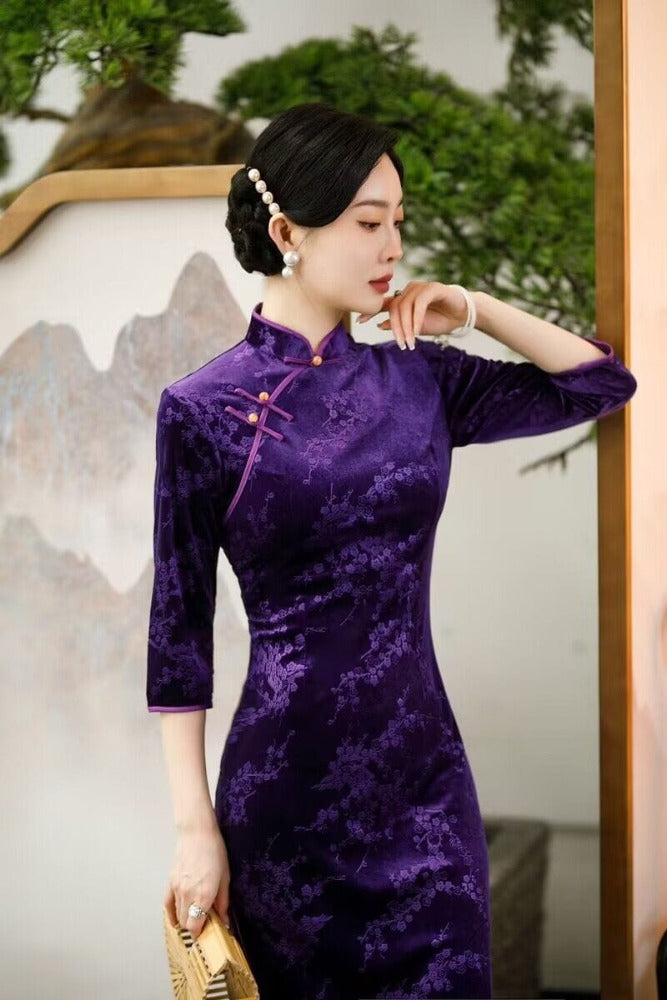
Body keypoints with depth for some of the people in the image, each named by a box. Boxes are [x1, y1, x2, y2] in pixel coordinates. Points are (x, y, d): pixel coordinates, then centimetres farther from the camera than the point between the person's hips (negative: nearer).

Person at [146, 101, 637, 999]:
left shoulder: (419, 379, 3)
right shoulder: (203, 409, -7)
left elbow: (604, 383, 13)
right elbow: (180, 626, -5)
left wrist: (475, 311, 1)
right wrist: (196, 825, -8)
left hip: (423, 779, 3)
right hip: (283, 786, -3)